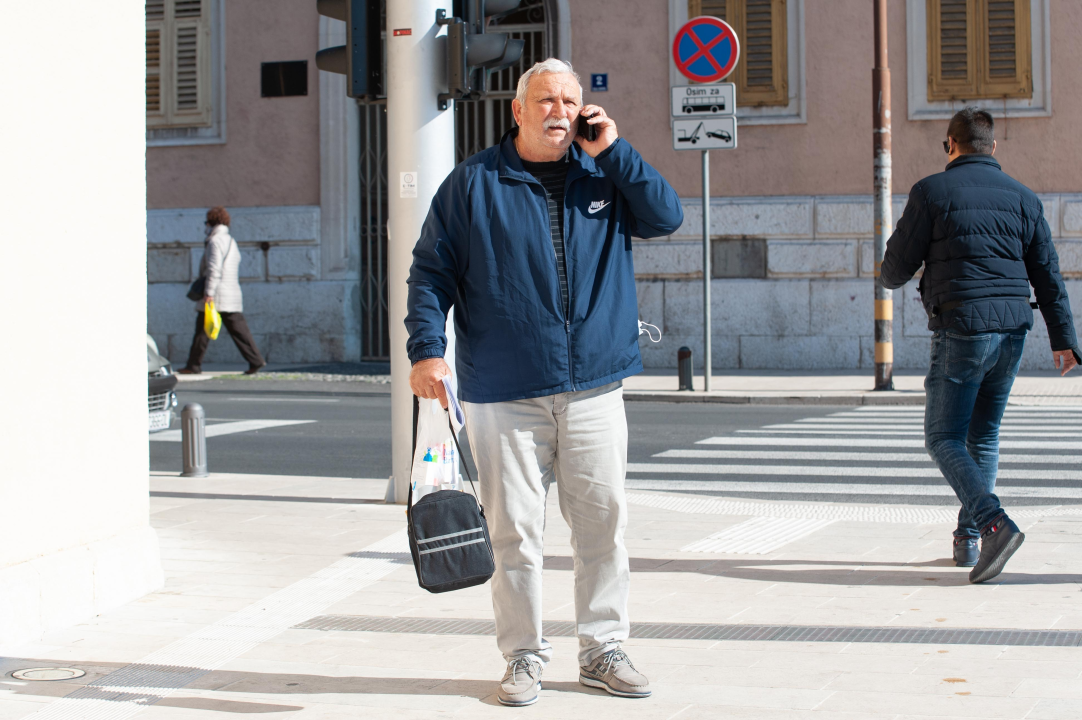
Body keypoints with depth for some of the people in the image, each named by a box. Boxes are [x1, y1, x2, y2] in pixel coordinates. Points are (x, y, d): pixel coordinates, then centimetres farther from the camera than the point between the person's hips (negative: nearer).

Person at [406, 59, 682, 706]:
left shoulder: (604, 175, 11)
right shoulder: (474, 183, 3)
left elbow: (666, 218, 0)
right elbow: (431, 271, 2)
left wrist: (613, 149, -5)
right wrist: (427, 348, -9)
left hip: (594, 389, 3)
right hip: (504, 392, -2)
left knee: (604, 519, 5)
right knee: (515, 529, 0)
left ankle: (604, 650, 18)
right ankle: (525, 657, 12)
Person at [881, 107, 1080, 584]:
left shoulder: (932, 192, -4)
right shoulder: (1022, 197, 10)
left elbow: (898, 265, -2)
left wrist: (889, 278, 23)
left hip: (961, 332, -5)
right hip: (1012, 330, 5)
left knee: (943, 438, 0)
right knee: (984, 435, 17)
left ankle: (995, 525, -21)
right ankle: (966, 542, 20)